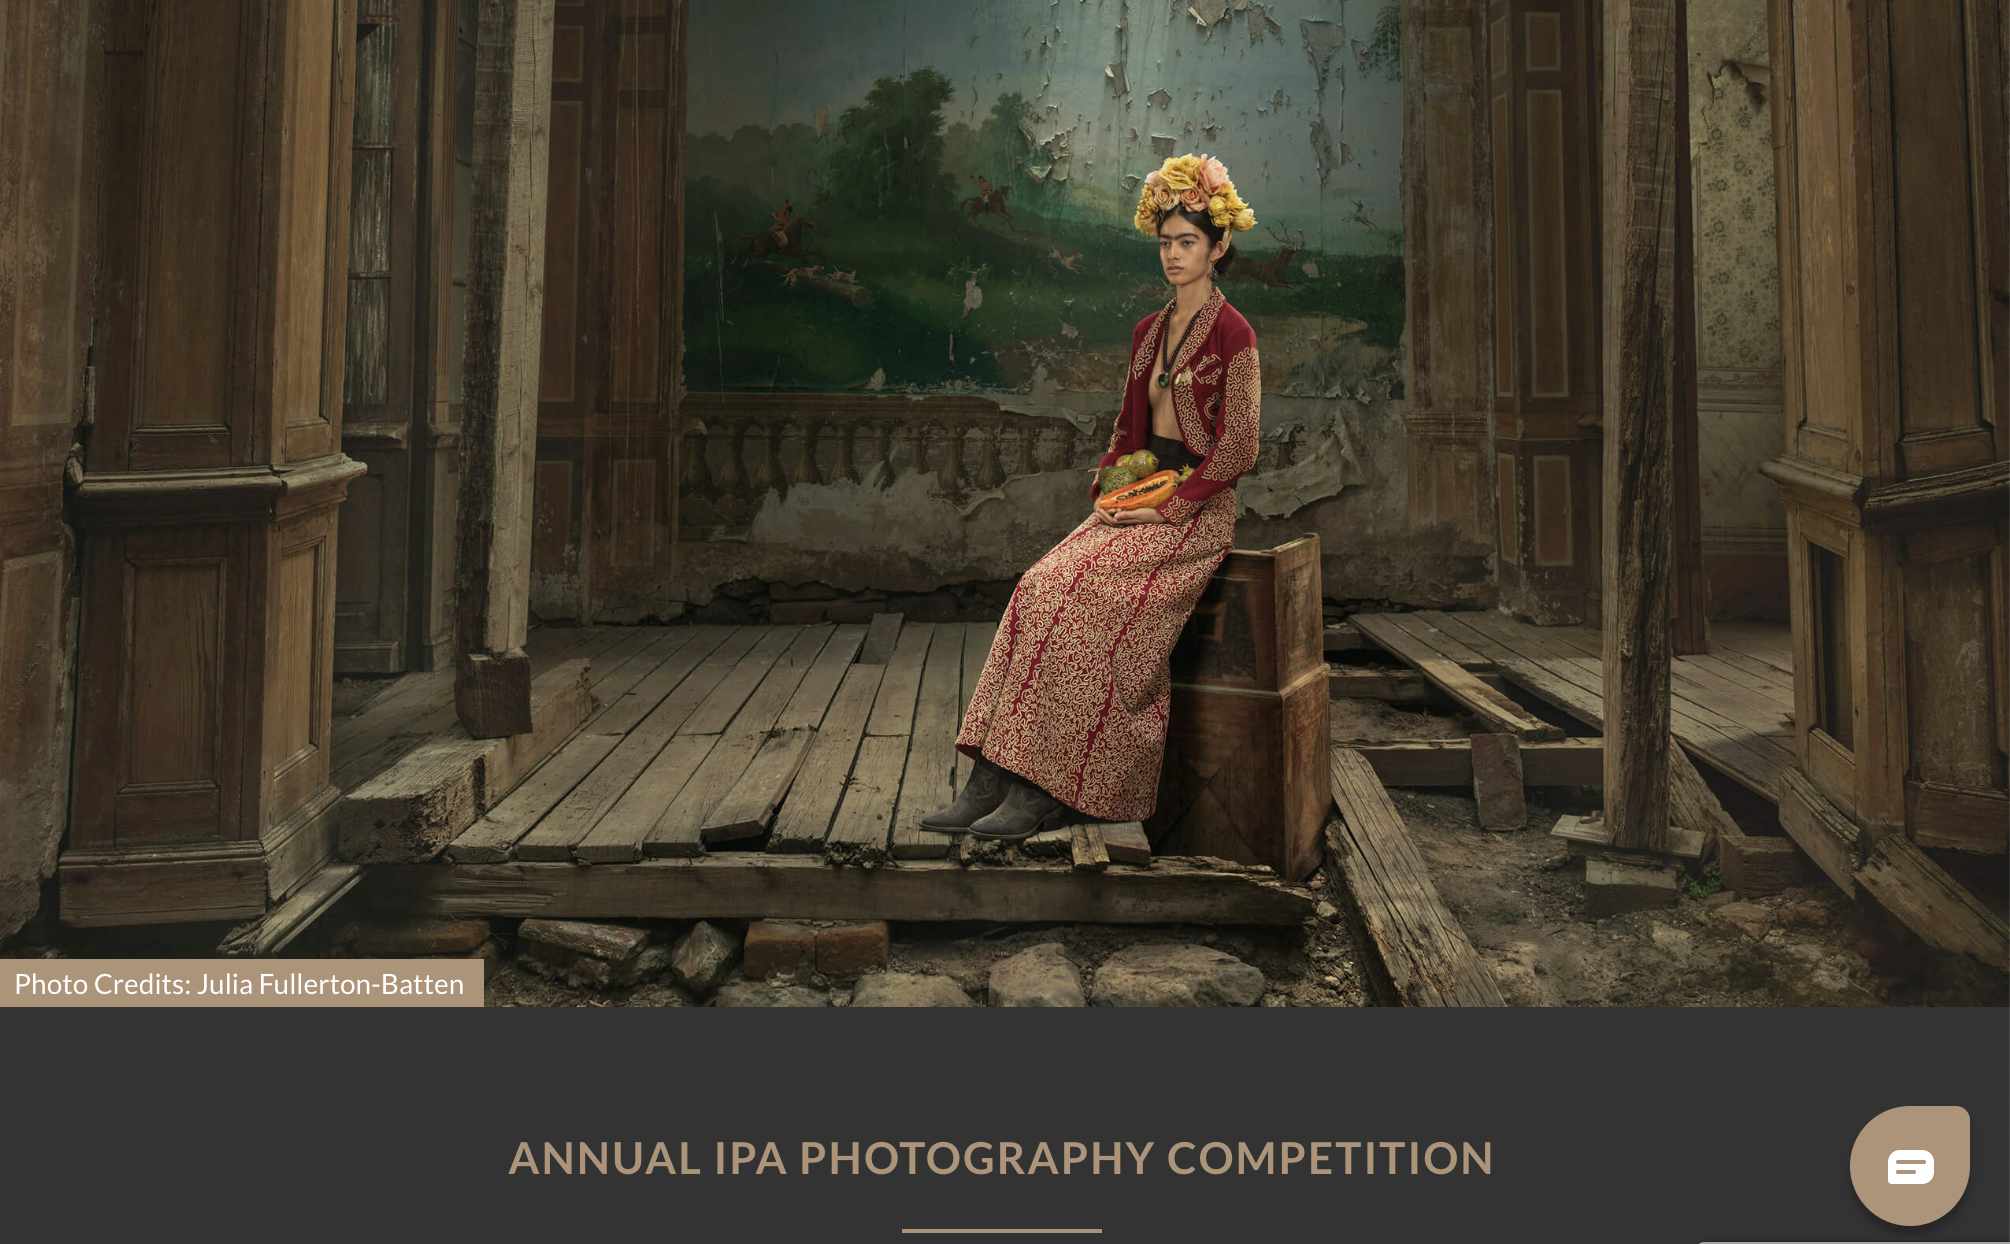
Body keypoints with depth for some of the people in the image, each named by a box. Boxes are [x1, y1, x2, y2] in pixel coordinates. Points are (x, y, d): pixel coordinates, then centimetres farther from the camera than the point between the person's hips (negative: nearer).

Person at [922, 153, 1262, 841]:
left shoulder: (1231, 332, -5)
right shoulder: (1147, 331, 17)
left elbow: (1238, 447, -10)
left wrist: (1167, 506, -15)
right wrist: (1107, 492, 4)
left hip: (1195, 511, -6)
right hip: (1134, 500, 6)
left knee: (1072, 594, -28)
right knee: (1040, 587, -20)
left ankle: (1043, 790, -23)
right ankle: (988, 780, -23)